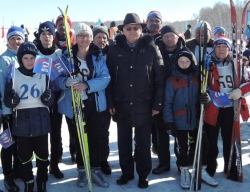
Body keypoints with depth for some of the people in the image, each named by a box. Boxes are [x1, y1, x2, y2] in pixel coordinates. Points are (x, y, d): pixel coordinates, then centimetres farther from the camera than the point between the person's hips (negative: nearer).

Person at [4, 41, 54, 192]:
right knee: (25, 155, 8)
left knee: (42, 154, 7)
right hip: (22, 120, 0)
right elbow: (7, 101, -1)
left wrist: (47, 97, -18)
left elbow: (50, 101, 4)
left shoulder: (43, 74, 4)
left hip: (41, 120, 1)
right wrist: (12, 100, -23)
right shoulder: (14, 75, 1)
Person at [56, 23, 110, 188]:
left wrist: (87, 85, -24)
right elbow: (58, 78, -3)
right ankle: (82, 171, 27)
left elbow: (105, 78, -10)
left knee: (95, 137, 6)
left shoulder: (98, 56, 1)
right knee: (79, 138, 11)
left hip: (95, 104, 0)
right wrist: (67, 82, -26)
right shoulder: (67, 56, 1)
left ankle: (96, 171, 21)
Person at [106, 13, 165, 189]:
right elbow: (109, 78, 2)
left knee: (144, 143, 10)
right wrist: (110, 102, -3)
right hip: (121, 105, 2)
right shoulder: (115, 50, 1)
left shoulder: (151, 49, -3)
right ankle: (126, 172, 30)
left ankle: (143, 174, 26)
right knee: (124, 142, 13)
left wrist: (157, 103, -7)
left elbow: (159, 78, -4)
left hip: (144, 105, -2)